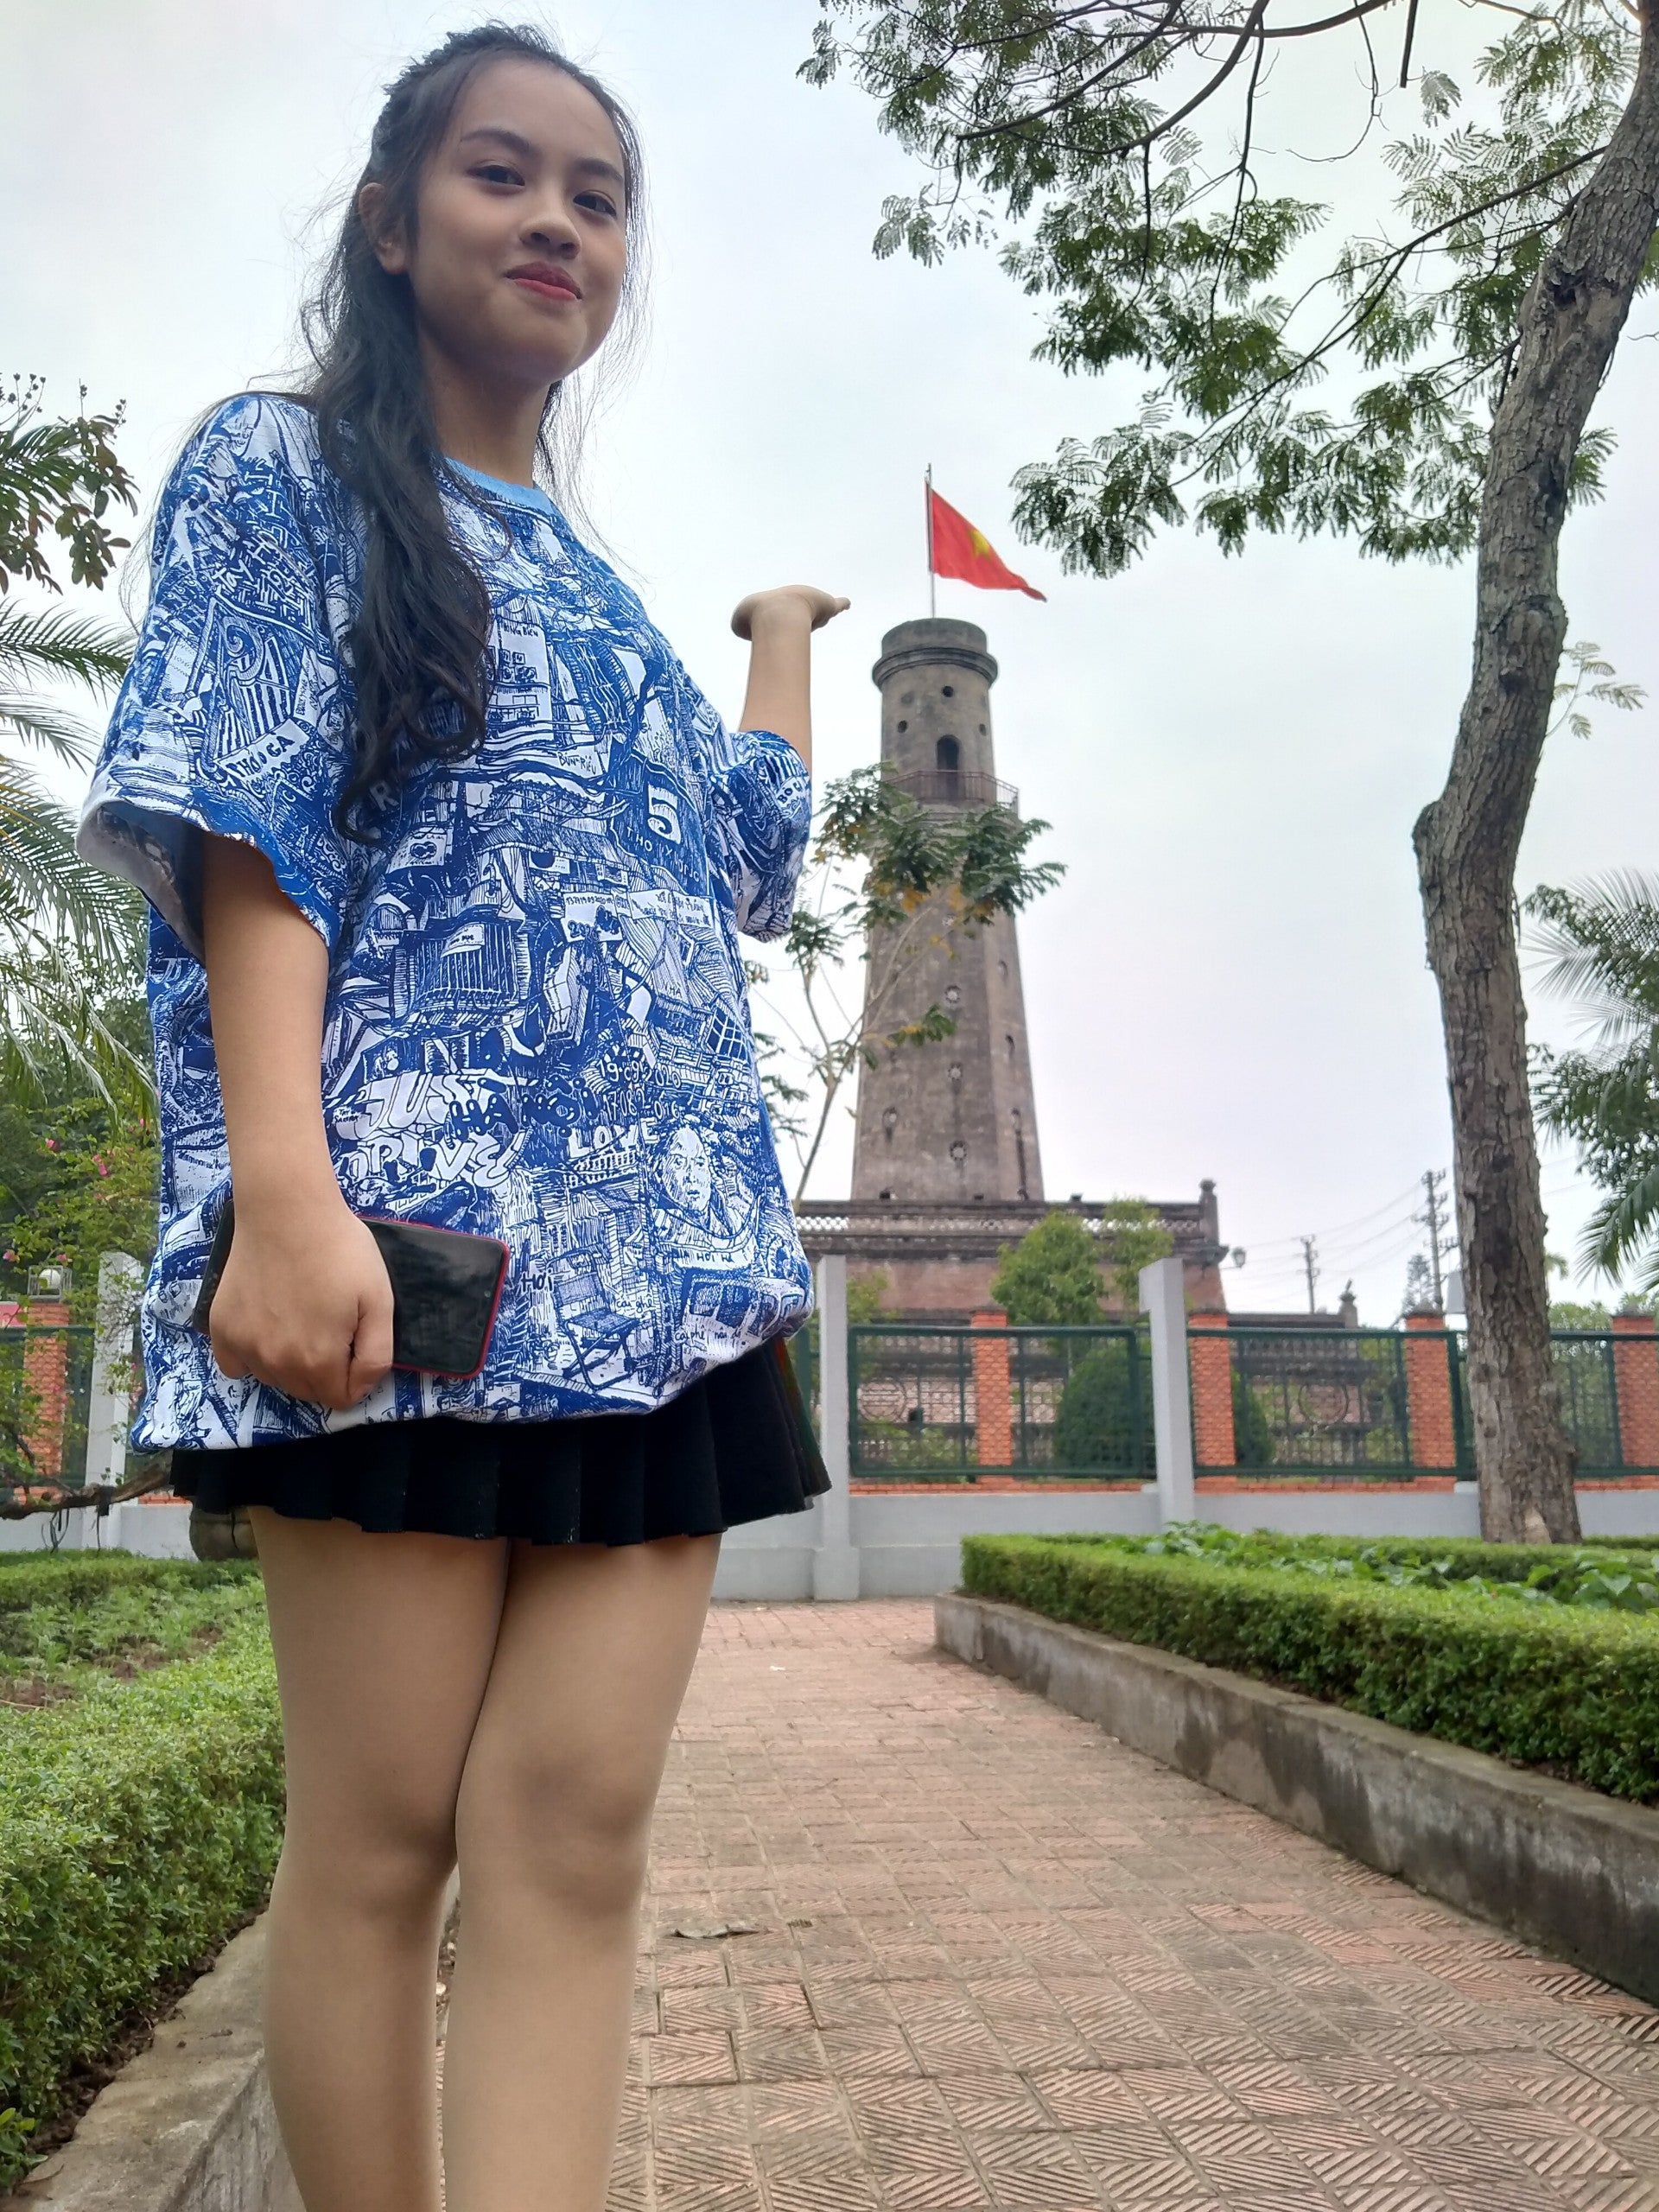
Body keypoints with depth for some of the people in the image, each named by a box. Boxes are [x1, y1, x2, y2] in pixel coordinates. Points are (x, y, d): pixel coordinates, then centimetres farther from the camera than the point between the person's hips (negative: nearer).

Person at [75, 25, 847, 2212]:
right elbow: (241, 822, -5)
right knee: (379, 1836, 0)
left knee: (577, 1828, -1)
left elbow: (747, 851, 31)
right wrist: (279, 1186, -17)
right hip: (411, 1223, -5)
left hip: (660, 1244, 6)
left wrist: (782, 635, 37)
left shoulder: (594, 579, 27)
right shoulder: (281, 467, 10)